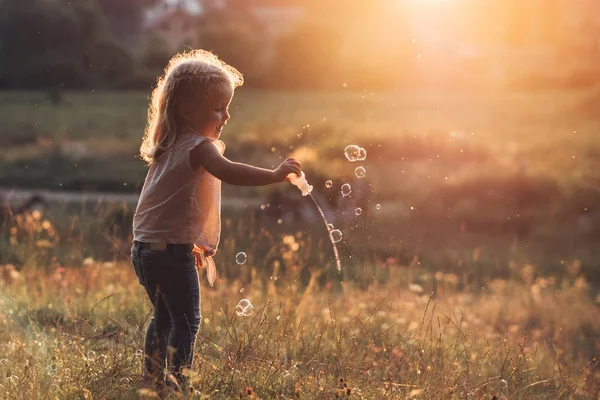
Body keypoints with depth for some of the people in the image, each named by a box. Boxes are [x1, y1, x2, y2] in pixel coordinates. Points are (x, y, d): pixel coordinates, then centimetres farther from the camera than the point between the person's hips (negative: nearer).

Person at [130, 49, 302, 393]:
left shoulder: (171, 146, 15)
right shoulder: (198, 146, -14)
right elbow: (227, 172, -35)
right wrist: (274, 175, -37)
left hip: (145, 248, 9)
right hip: (172, 250, -9)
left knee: (164, 317, 22)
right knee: (187, 322, -3)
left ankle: (152, 378, 30)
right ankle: (176, 382, -6)